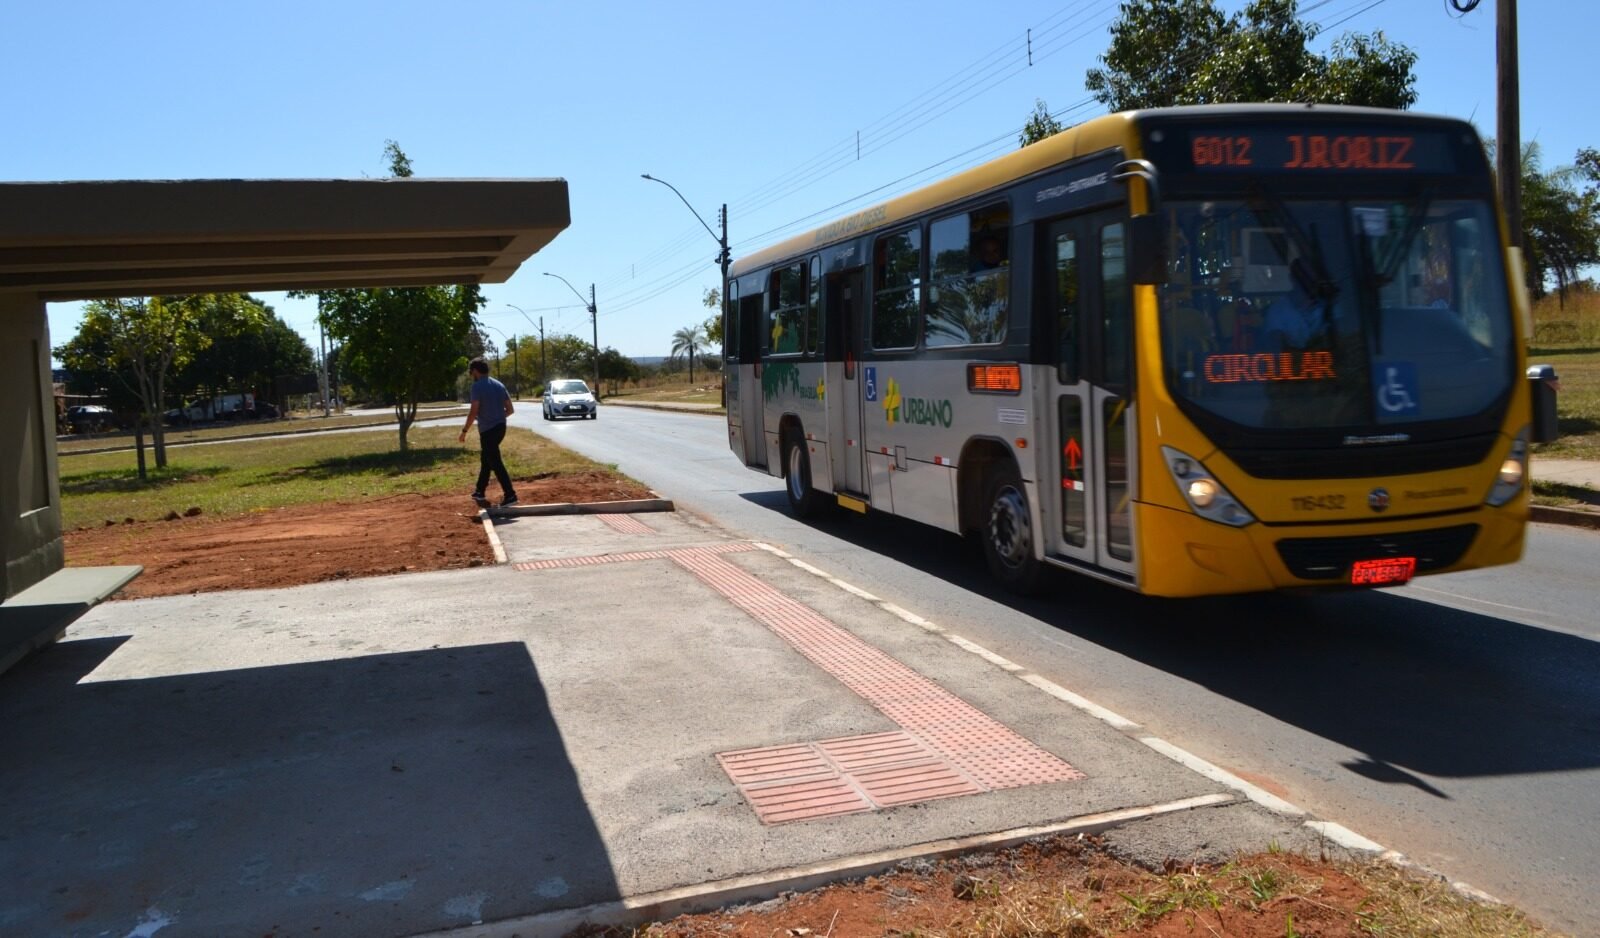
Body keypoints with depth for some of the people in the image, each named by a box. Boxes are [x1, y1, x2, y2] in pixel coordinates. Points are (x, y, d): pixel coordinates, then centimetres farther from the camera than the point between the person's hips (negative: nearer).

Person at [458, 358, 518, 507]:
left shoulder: (477, 386, -11)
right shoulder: (499, 385, 11)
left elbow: (474, 412, -17)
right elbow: (510, 409, 11)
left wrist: (464, 431, -9)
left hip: (488, 430, -8)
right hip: (500, 427, 8)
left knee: (496, 463, -5)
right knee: (486, 459, 22)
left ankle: (510, 495, -10)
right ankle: (480, 492, 31)